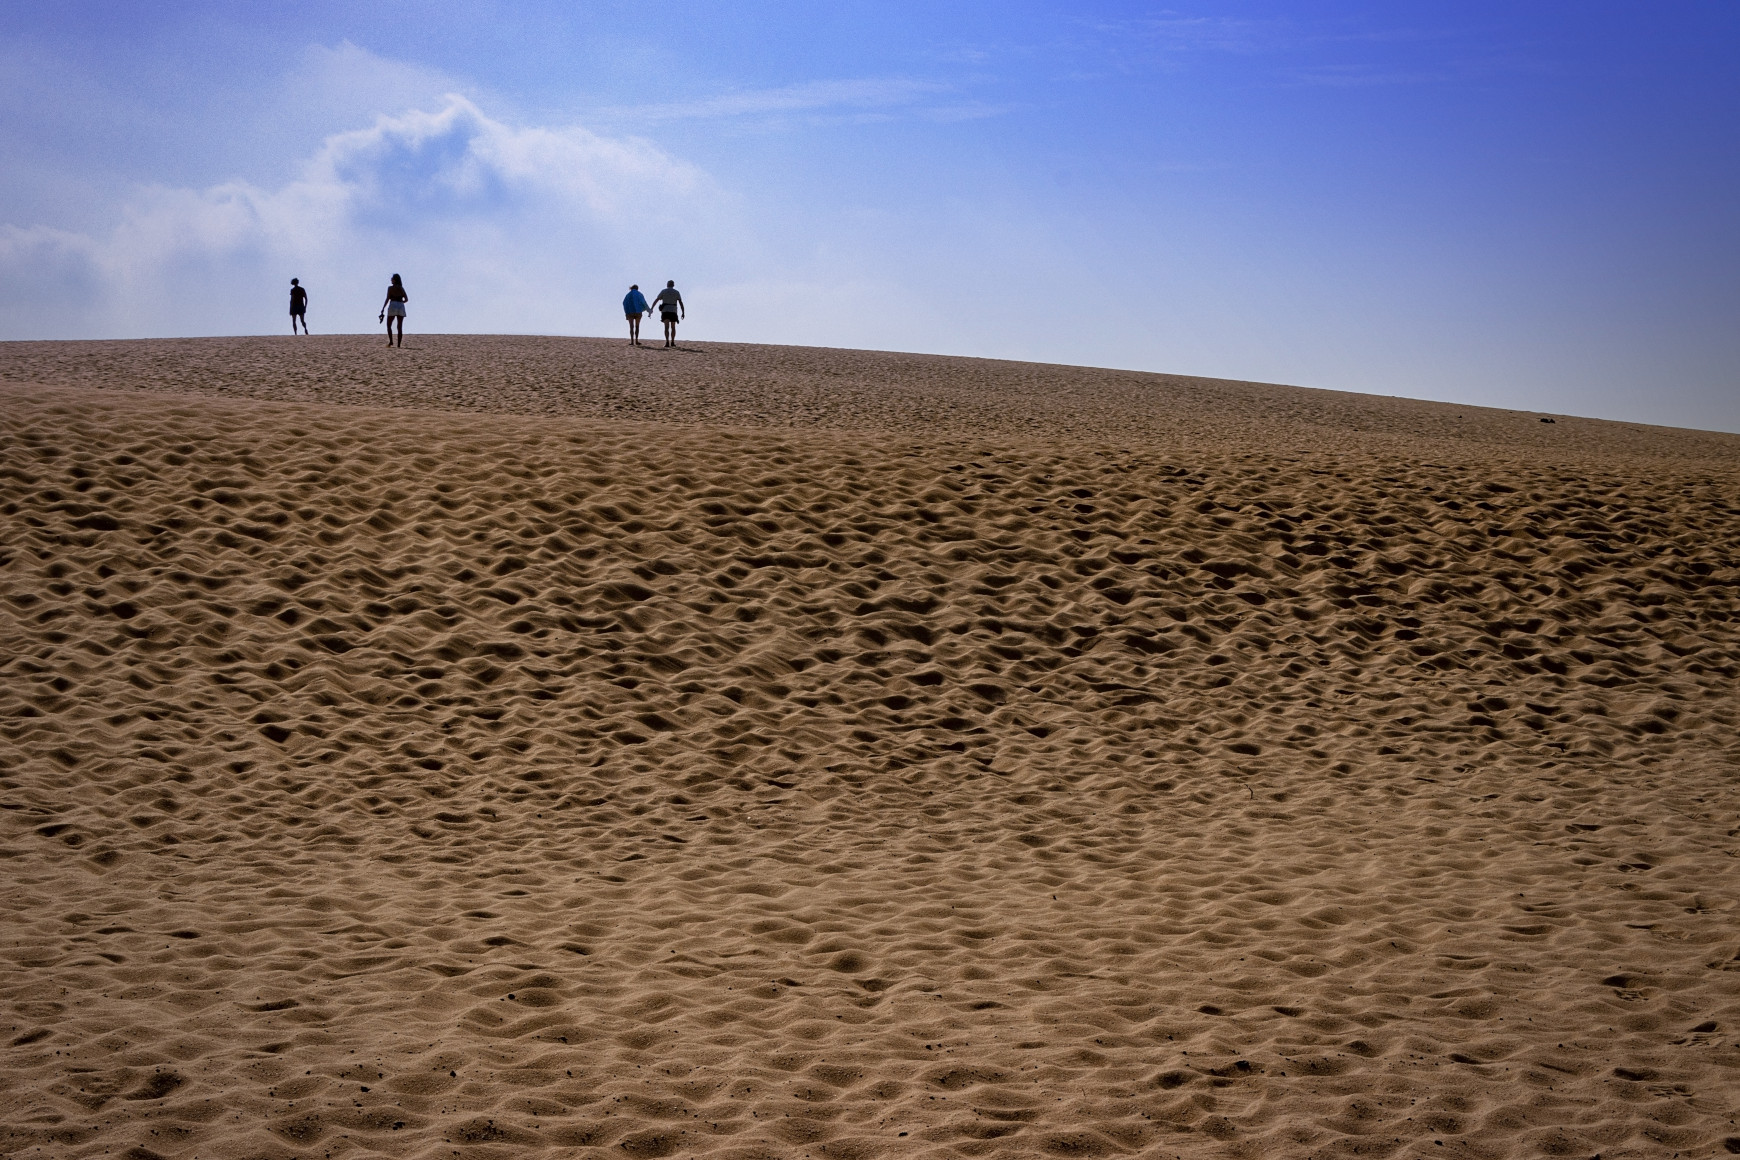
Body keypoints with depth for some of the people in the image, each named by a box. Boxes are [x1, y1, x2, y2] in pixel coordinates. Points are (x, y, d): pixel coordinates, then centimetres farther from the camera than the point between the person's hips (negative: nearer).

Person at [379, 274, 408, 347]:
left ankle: (391, 341, -9)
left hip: (392, 306, -3)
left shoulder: (390, 288, -1)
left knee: (389, 325, 7)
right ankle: (399, 344, -1)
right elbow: (406, 299, 8)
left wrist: (383, 309, -5)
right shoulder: (402, 288, 10)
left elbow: (387, 299, -7)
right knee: (400, 327, 4)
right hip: (401, 307, 3)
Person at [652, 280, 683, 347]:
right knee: (673, 327, 17)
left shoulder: (663, 291, 5)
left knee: (667, 327, -11)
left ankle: (667, 342, -27)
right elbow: (681, 303, -1)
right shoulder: (676, 292, 7)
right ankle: (672, 342, 21)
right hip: (673, 312, 1)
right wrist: (683, 313, -1)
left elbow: (656, 300, 1)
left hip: (665, 311, -1)